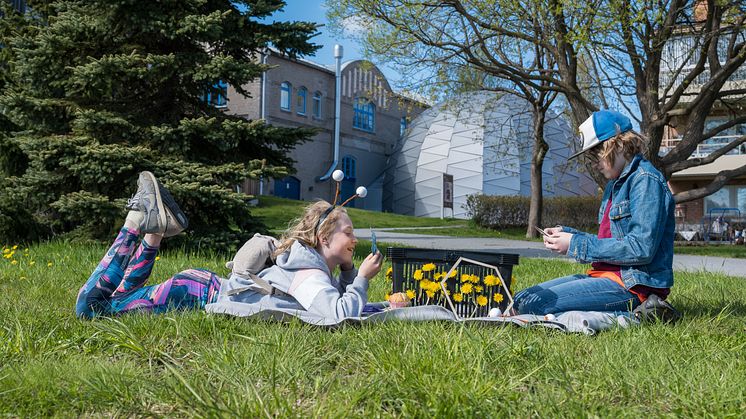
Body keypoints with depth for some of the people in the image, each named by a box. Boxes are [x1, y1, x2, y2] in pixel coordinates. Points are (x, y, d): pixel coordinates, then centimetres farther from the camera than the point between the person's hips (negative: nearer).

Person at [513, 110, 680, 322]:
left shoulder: (645, 180, -12)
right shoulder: (615, 184, 18)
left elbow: (641, 249, -22)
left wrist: (576, 244, -16)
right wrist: (566, 234, 5)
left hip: (634, 283, -10)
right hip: (608, 274, 10)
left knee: (533, 304, -21)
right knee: (521, 298, 5)